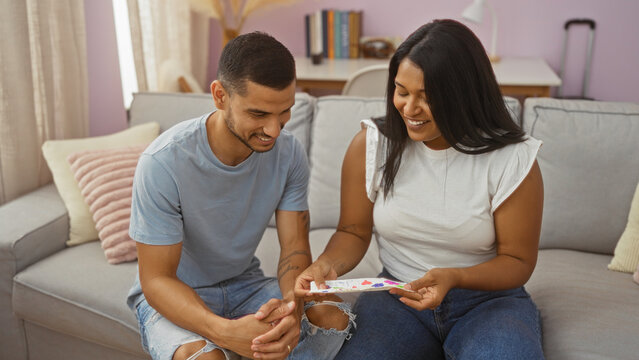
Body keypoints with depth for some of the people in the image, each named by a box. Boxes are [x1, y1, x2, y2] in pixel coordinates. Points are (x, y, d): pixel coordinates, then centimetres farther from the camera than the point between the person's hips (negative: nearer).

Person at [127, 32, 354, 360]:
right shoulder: (163, 162, -26)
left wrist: (292, 307, -34)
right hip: (174, 295, -4)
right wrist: (225, 331, -41)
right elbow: (157, 279, -22)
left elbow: (295, 247, -10)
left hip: (244, 284, 4)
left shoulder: (288, 153, -13)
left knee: (335, 317, -19)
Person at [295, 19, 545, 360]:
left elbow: (518, 261, -5)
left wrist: (453, 277, -24)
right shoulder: (370, 144, -6)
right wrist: (327, 264, -19)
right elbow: (354, 231, 3)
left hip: (488, 299, -1)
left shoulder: (512, 160, -12)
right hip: (396, 296, 2)